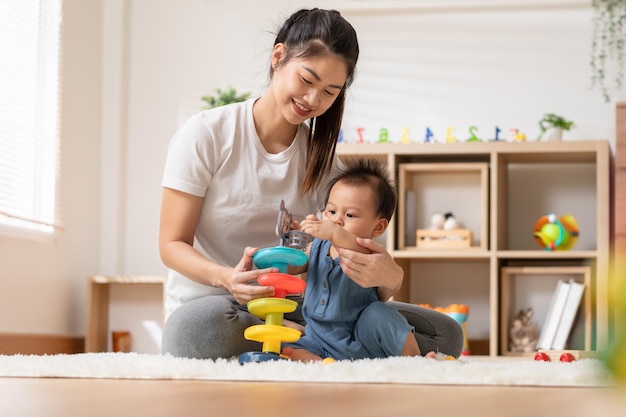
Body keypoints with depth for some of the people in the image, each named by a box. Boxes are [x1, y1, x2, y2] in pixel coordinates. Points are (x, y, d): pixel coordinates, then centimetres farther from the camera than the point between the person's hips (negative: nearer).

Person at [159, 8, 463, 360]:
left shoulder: (321, 156, 6)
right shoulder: (207, 135, -8)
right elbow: (173, 244, -8)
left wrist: (388, 276, -28)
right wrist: (227, 278, -31)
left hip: (288, 307, 3)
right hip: (207, 302, -2)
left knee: (442, 333, -12)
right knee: (194, 328, -43)